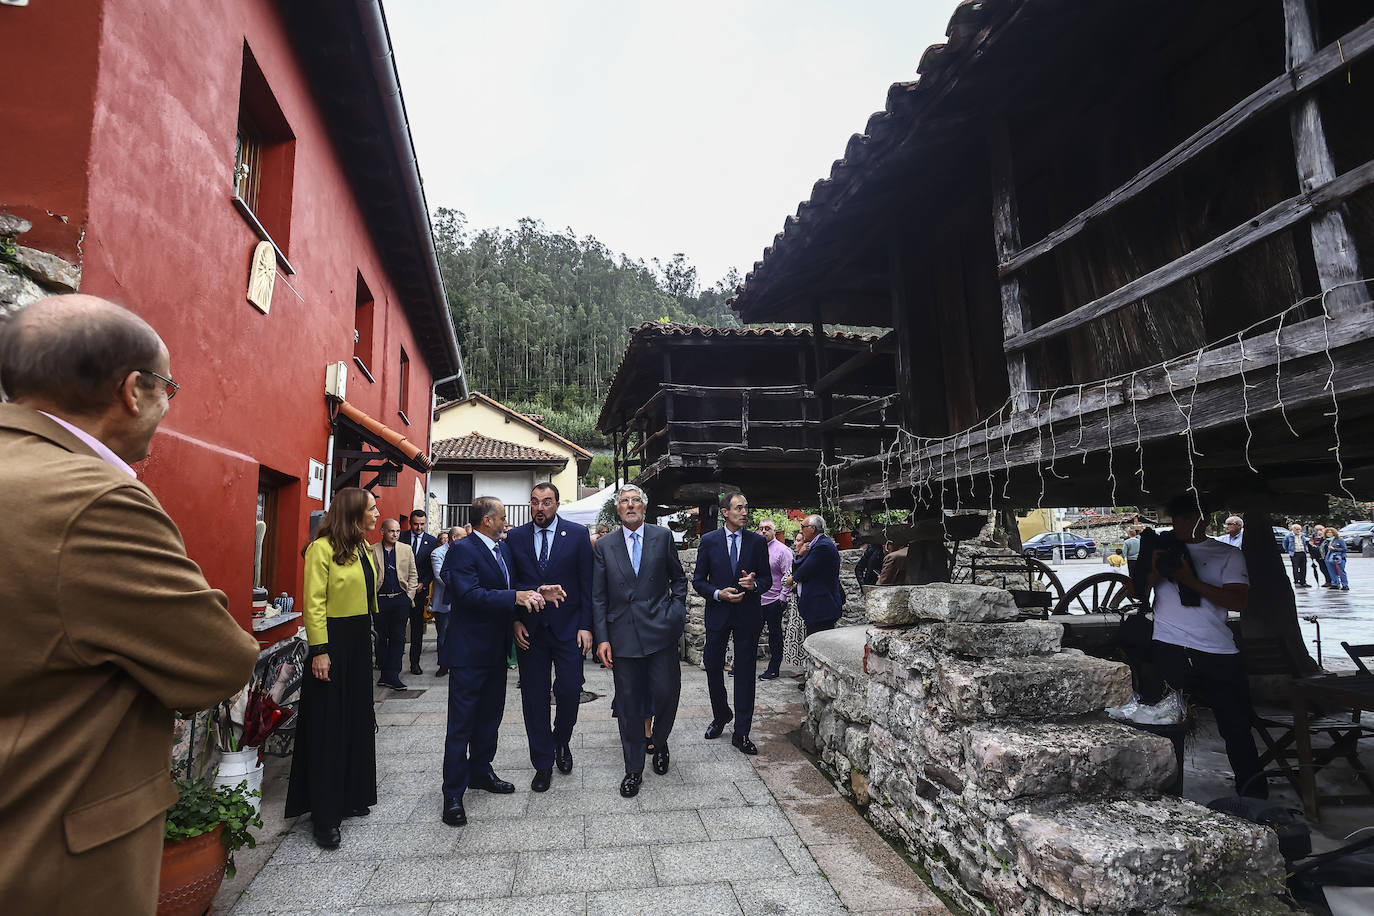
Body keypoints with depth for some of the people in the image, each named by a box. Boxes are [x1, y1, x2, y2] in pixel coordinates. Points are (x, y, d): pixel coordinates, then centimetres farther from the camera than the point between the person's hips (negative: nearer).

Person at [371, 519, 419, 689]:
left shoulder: (406, 550, 7)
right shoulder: (372, 551, 1)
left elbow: (413, 574, 10)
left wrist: (409, 596, 2)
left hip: (401, 599, 1)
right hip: (380, 600, -1)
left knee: (398, 637, 1)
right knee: (381, 637, 7)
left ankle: (392, 675, 5)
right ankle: (385, 673, 17)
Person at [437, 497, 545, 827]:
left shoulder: (501, 548, 10)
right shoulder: (462, 550, -17)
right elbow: (470, 594, -27)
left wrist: (534, 592, -5)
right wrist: (515, 597, -31)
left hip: (496, 650, 9)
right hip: (469, 652, -9)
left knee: (490, 716, 21)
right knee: (461, 723, 1)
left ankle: (480, 771, 39)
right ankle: (453, 794, 12)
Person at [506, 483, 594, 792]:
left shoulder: (577, 534, -1)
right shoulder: (515, 537, 4)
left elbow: (587, 583, -2)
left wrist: (585, 626, -6)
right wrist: (515, 621, -3)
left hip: (567, 628, -1)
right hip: (528, 630, 2)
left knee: (570, 690, -1)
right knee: (534, 697, 7)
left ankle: (561, 741, 30)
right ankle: (543, 764, 23)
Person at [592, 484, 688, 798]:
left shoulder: (662, 536, 3)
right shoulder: (604, 546, 5)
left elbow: (678, 578, 12)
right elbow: (598, 597, 4)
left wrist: (677, 612, 1)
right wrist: (602, 638, -1)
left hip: (660, 631, 0)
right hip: (623, 635, 1)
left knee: (666, 693, 0)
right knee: (629, 704, 7)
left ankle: (659, 742, 33)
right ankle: (633, 769, 23)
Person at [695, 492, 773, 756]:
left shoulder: (757, 541, 1)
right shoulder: (709, 541, -1)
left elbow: (767, 578, 6)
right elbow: (698, 581, 1)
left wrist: (755, 584, -15)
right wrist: (719, 593, -15)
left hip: (747, 615, 0)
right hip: (717, 614, 0)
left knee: (745, 673, 3)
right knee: (713, 668, 9)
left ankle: (741, 733, 13)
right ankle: (721, 715, 36)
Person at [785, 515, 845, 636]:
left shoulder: (823, 546, -14)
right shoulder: (814, 545, 18)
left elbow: (803, 574, -16)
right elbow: (795, 571, 15)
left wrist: (792, 578, 5)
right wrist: (800, 555, -3)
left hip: (821, 610, -10)